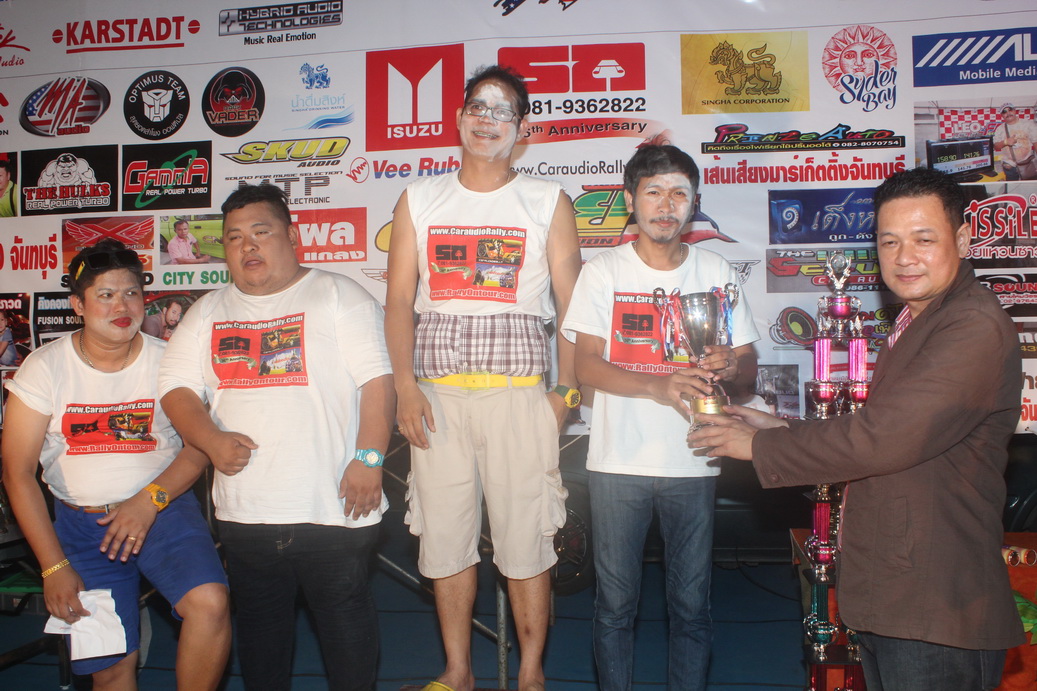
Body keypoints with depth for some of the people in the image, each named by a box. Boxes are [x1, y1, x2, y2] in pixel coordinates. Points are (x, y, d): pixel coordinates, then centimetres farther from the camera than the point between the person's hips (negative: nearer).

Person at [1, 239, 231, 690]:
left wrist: (150, 501, -19)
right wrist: (53, 566, -10)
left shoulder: (167, 361, -5)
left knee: (210, 602, -26)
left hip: (164, 508, 0)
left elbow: (199, 444, -2)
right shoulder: (45, 369, -6)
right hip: (80, 520, 1)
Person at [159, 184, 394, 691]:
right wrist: (211, 440, -8)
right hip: (245, 510, 4)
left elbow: (378, 380, -6)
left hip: (334, 506, -4)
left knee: (345, 615, 6)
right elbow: (176, 388, 10)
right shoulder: (208, 312, 14)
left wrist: (368, 458, -15)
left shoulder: (338, 296, 1)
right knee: (259, 623, 16)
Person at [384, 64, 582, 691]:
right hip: (437, 391, 2)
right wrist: (406, 385, -3)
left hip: (518, 389, -2)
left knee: (526, 537, 1)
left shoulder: (548, 203, 7)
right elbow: (399, 299, 8)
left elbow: (570, 304, 4)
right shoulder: (420, 200, 13)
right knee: (445, 534, 8)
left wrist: (567, 390, -5)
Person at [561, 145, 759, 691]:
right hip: (618, 461, -1)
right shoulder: (602, 272, 2)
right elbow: (586, 365, -6)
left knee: (692, 604, 8)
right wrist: (658, 385, -22)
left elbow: (748, 370, 6)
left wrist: (731, 367, -19)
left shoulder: (717, 272, 7)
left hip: (693, 462, 1)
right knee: (615, 603, 8)